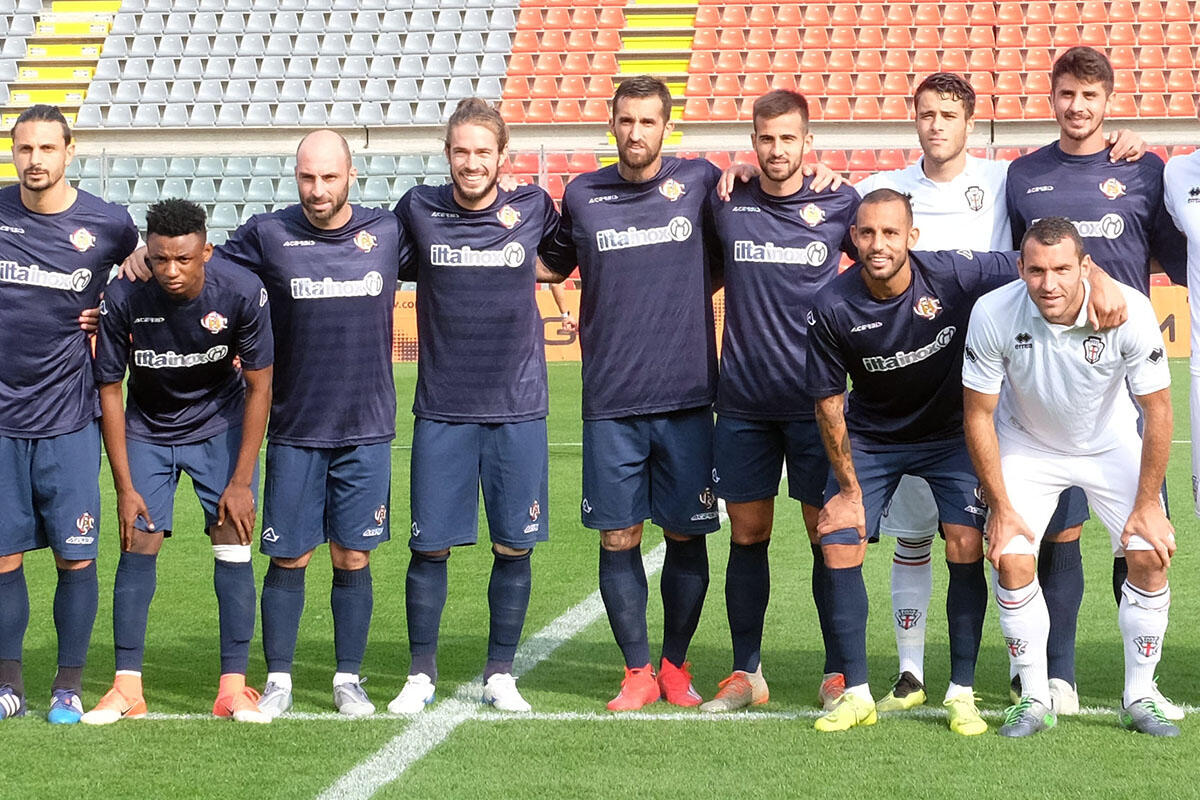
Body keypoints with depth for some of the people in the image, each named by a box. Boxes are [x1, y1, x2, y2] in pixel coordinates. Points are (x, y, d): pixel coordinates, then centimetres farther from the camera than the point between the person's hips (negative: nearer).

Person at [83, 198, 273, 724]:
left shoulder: (242, 293, -24)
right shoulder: (123, 300, -24)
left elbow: (259, 387, -14)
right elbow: (109, 391, -12)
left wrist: (241, 480, -15)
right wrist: (124, 487, -12)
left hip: (221, 425, 0)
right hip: (148, 430, 0)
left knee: (233, 546, -9)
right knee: (138, 547, -8)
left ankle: (234, 686, -5)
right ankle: (127, 686, -3)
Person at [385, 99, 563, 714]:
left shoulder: (534, 209, 1)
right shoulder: (418, 211, 0)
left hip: (518, 408, 1)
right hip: (442, 409, 0)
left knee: (515, 547, 4)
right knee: (430, 546, 1)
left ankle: (500, 675, 17)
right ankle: (421, 674, 15)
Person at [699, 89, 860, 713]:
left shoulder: (840, 205, 0)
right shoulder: (725, 204, 2)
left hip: (817, 400, -1)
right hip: (741, 402, 1)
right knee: (747, 536, 5)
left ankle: (838, 672, 11)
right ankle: (746, 672, 14)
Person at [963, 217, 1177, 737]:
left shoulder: (1130, 312, -30)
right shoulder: (993, 314, -28)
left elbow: (1157, 410, -18)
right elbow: (978, 414, -15)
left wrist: (1146, 505, -14)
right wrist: (1000, 507, -13)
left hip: (1111, 445, 0)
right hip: (1026, 446, 0)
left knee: (1149, 556, -11)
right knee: (1011, 560, -14)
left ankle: (1139, 700, 5)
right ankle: (1034, 702, 1)